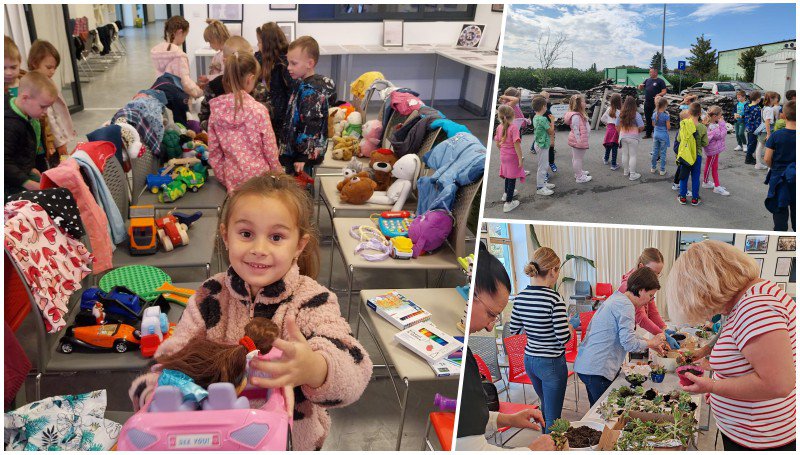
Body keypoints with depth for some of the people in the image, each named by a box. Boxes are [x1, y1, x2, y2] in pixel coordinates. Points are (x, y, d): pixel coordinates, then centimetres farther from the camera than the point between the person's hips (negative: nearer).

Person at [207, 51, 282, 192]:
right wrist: (278, 174, 5)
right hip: (257, 175, -4)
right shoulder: (258, 110, -17)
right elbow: (270, 148, -10)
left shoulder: (216, 109, -4)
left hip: (231, 176, 4)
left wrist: (221, 174, 15)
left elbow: (213, 149, 1)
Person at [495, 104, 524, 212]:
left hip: (503, 156, 6)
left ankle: (506, 193, 46)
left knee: (508, 175, 27)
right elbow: (516, 145, -24)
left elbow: (497, 143, 5)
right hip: (513, 157, -6)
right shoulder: (513, 127, -22)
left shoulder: (499, 127, -3)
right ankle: (508, 203, 6)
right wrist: (520, 159, -18)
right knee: (512, 179, 3)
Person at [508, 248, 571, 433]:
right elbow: (564, 338, -22)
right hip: (552, 363, -7)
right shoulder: (554, 298, -22)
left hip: (529, 360, 7)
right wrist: (571, 325, -1)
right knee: (553, 417, 8)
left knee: (546, 405, 29)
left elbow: (513, 330, 7)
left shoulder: (520, 297, -4)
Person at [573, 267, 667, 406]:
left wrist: (651, 343, 21)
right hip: (597, 369, -10)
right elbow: (629, 344, -19)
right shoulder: (625, 306, -15)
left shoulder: (616, 298, 16)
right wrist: (652, 342, -2)